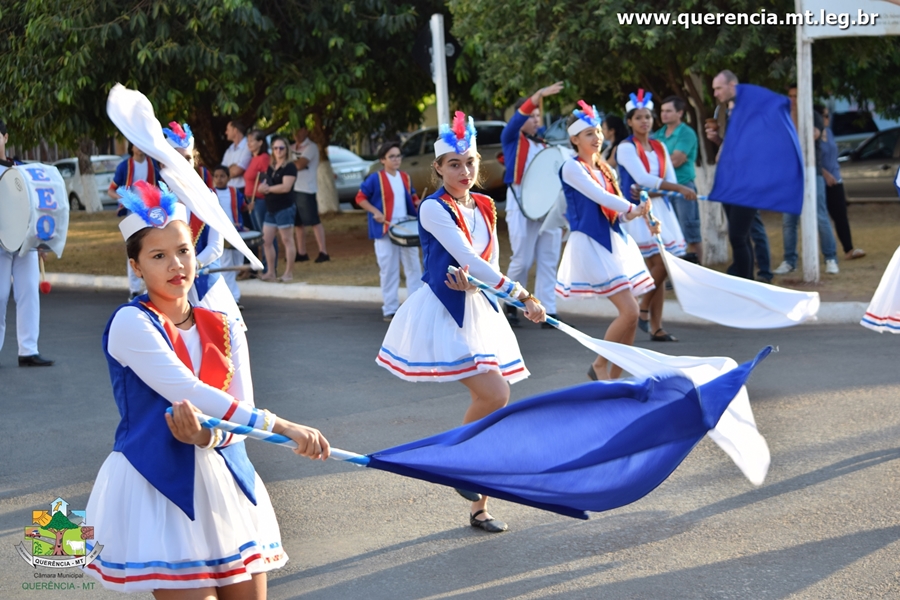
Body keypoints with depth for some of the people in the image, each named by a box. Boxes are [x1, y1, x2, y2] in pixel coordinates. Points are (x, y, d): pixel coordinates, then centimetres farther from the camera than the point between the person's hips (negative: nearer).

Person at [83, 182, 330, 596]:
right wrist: (282, 427, -29)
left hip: (223, 481, 5)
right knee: (193, 591, -8)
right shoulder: (131, 323, -10)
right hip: (157, 485, -5)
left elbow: (241, 409, 0)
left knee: (248, 592, 6)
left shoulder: (224, 329, 8)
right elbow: (188, 392, -21)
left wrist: (207, 435, -24)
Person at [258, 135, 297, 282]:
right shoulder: (271, 167, 16)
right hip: (271, 209, 8)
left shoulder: (289, 167, -7)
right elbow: (265, 184, 18)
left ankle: (289, 273, 0)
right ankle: (270, 272, 13)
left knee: (287, 240, -4)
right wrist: (263, 187, -6)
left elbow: (286, 187, -19)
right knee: (266, 241, 6)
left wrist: (268, 188, -8)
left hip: (284, 208, -8)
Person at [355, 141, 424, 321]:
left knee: (413, 266, 8)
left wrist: (419, 205, -1)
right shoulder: (375, 179, -8)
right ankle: (390, 309, 9)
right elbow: (360, 198, -6)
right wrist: (376, 212, -17)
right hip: (385, 230, -5)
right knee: (388, 270, 1)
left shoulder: (405, 177, 8)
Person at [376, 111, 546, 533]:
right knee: (495, 394, -19)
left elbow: (491, 263, 9)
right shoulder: (434, 208, -11)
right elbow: (468, 258, -19)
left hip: (477, 306, 7)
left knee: (490, 403, 4)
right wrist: (523, 296, -23)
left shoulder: (485, 207, 10)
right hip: (444, 311, -7)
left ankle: (478, 508, 14)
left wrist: (470, 282, -15)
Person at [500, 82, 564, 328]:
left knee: (548, 261, 2)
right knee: (522, 260, -4)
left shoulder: (544, 144, 18)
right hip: (521, 202, -5)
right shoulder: (511, 139, 2)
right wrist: (538, 95, -33)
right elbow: (518, 119, -18)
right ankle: (511, 305, 15)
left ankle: (548, 312, 3)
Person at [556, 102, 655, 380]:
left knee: (630, 315, 4)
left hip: (615, 241, 8)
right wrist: (634, 208, -12)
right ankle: (599, 366, 5)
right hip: (591, 244, -8)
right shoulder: (572, 168, -7)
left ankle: (615, 377, 14)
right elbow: (599, 197, -17)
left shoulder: (604, 168, 17)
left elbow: (618, 207, 13)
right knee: (629, 311, -14)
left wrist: (643, 218, -4)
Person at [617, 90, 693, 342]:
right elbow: (642, 178, -17)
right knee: (661, 263, -16)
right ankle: (643, 311, 2)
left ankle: (656, 327, 5)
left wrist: (651, 189, -11)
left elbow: (670, 179, 10)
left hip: (660, 208, 6)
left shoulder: (659, 147, 14)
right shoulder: (626, 148, -6)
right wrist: (680, 188, -21)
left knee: (658, 266, 2)